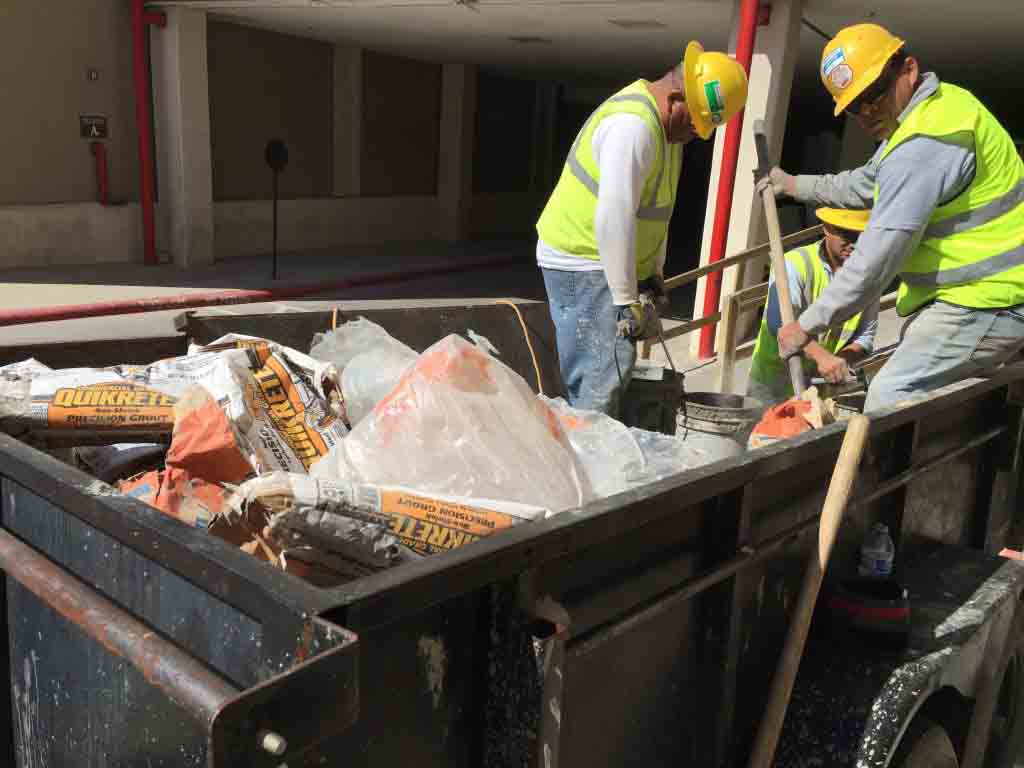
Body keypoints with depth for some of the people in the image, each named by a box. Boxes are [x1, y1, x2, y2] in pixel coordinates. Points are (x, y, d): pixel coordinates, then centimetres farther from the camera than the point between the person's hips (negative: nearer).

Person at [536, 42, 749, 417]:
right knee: (601, 380, -14)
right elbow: (614, 220, -28)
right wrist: (627, 301, -24)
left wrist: (654, 269, 16)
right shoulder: (633, 125, -23)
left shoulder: (668, 126, 11)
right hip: (580, 263, -10)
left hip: (608, 264, 10)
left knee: (617, 369, 11)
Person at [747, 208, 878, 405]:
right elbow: (780, 322, -31)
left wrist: (841, 360, -15)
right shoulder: (796, 263, -14)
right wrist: (821, 355, -45)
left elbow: (865, 337, 6)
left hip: (820, 387, 5)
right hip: (774, 384, -4)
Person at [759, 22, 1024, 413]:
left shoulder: (924, 142, -25)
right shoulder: (938, 104, 11)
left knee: (890, 397, -14)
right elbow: (868, 183, 27)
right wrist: (795, 185, 33)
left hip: (982, 303, -11)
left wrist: (808, 324, -17)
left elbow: (878, 255, -25)